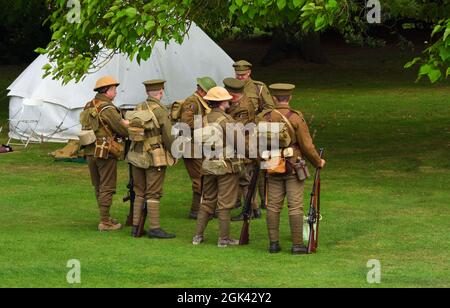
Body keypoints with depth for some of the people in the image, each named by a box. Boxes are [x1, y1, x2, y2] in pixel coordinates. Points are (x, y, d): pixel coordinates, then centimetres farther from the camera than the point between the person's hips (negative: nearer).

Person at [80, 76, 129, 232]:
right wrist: (128, 126, 9)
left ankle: (105, 218, 27)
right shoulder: (108, 109, -16)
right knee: (107, 188, -1)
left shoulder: (88, 107, 9)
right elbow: (124, 131, -15)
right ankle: (105, 222, 0)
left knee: (98, 187, 17)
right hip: (105, 153, -8)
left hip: (90, 152, 8)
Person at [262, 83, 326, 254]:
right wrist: (318, 162, 5)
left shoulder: (265, 118, -1)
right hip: (294, 168, -3)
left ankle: (274, 243, 9)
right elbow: (307, 146, -11)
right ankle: (297, 244, -1)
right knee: (295, 207, -1)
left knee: (273, 206, 8)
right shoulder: (296, 118, -12)